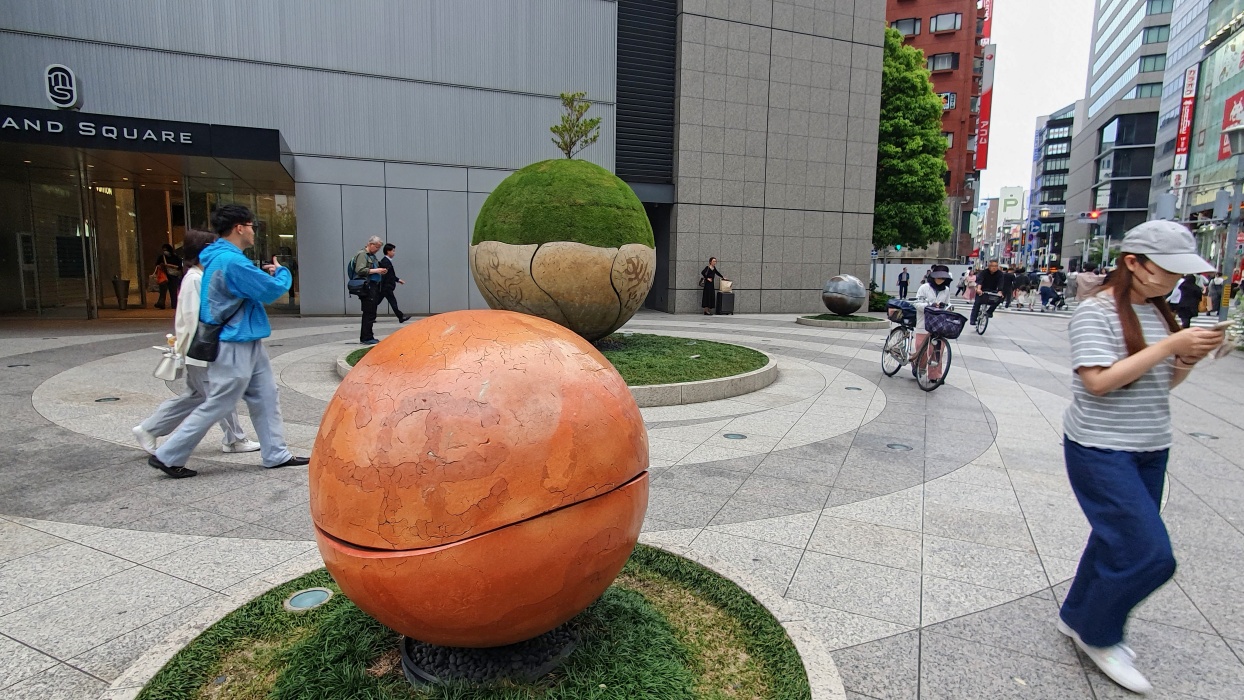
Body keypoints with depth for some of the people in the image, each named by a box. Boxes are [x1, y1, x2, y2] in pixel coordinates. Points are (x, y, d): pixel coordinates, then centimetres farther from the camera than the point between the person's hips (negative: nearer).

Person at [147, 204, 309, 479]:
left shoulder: (220, 258, 10)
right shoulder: (231, 261, -22)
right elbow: (271, 291, -19)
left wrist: (263, 273, 9)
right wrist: (281, 273, 0)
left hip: (246, 343, 10)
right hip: (234, 347, -10)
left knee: (266, 399, 12)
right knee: (216, 406, 1)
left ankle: (276, 454, 19)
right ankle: (167, 456, 14)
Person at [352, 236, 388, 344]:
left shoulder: (372, 256, 21)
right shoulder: (362, 254, -7)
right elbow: (360, 270, -18)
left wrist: (380, 272, 12)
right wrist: (375, 271, -16)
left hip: (374, 287, 10)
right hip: (367, 288, -9)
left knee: (371, 314, 11)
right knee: (369, 314, -9)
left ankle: (367, 337, 17)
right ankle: (366, 338, -5)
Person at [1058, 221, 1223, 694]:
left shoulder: (1158, 312, 8)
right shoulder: (1095, 312, -15)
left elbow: (1164, 382, 16)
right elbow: (1099, 381, -24)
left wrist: (1189, 359, -4)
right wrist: (1170, 345, -22)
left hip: (1150, 450, 8)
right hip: (1101, 450, -8)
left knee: (1118, 541, 15)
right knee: (1149, 555, -8)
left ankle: (1076, 617, 34)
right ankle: (1096, 635, 14)